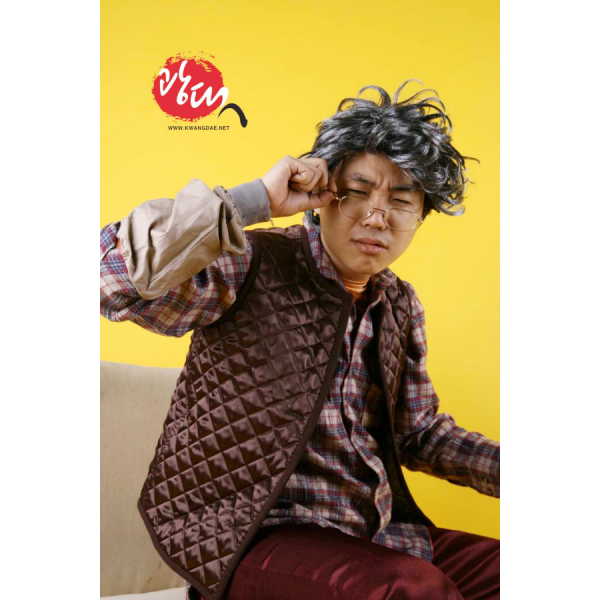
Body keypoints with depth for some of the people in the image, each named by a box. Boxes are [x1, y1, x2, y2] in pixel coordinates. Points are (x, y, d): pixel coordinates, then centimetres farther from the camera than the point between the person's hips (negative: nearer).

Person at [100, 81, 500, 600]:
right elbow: (111, 275, -27)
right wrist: (255, 201, -24)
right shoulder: (251, 265, -11)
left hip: (373, 535, 7)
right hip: (252, 535, -7)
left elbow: (419, 431, 20)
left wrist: (502, 467, 3)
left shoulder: (401, 305, 11)